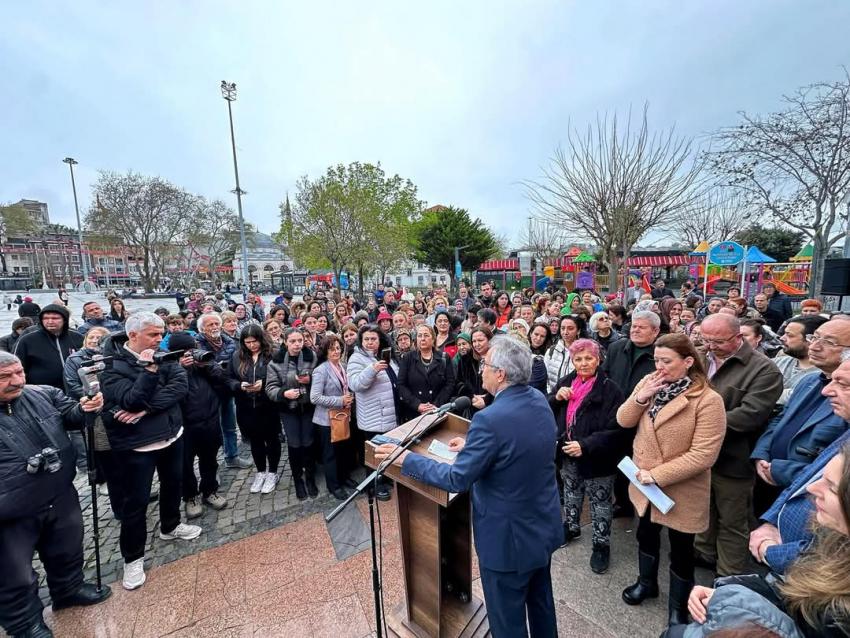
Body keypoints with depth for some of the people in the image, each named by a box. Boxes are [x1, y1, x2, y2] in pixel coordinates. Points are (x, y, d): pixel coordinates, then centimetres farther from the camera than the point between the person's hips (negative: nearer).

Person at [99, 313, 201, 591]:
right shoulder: (112, 363, -16)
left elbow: (180, 386, -14)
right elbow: (132, 401, -25)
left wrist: (146, 408, -23)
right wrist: (149, 369, -32)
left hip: (171, 434, 6)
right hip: (136, 443, -5)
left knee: (173, 483, 21)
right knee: (136, 500, 5)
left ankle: (170, 526, 45)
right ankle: (133, 558, 25)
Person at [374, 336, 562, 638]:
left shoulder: (490, 419, -32)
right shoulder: (540, 401, -6)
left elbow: (457, 479, -25)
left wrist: (406, 458, -17)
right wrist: (472, 446, 8)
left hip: (509, 538, -7)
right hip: (544, 525, 8)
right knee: (541, 602, 30)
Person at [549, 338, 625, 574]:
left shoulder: (609, 389, -17)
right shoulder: (566, 382, -1)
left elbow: (615, 429, -19)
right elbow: (546, 411, 5)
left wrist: (586, 445, -27)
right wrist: (556, 398, -16)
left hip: (596, 457, -5)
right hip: (569, 453, 5)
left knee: (600, 501, 12)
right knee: (571, 493, 24)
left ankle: (601, 545, 32)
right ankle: (571, 527, 47)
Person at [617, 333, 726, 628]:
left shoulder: (708, 400, -22)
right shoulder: (648, 383, -5)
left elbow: (703, 455, -24)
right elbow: (623, 421, -4)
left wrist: (657, 475, -23)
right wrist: (640, 398, -21)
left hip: (681, 490, -5)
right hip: (644, 483, 5)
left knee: (681, 550, 16)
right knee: (646, 534, 26)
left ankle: (678, 607, 42)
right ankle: (647, 582, 52)